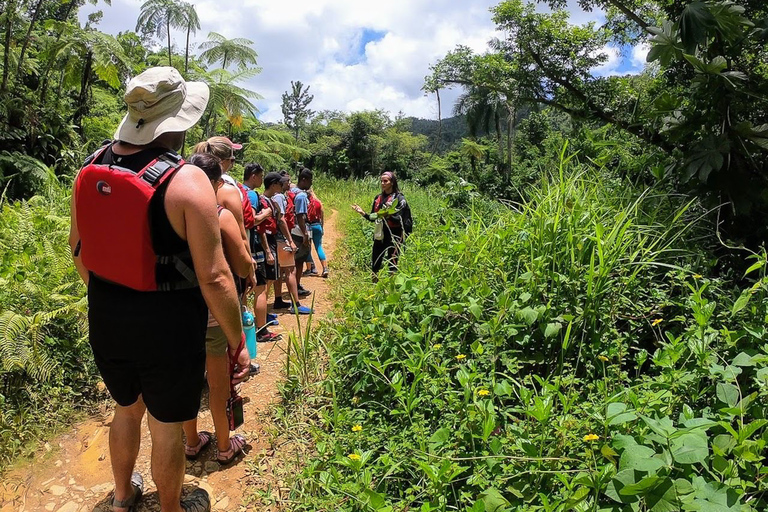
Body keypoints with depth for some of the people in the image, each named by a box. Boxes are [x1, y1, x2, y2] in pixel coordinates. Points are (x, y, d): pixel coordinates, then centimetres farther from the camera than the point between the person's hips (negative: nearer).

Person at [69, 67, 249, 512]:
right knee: (167, 426, 16)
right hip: (168, 329, -6)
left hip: (106, 320, 6)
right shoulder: (187, 181, -22)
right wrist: (238, 342, -12)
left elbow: (78, 246, 10)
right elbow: (213, 277, -23)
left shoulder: (91, 167, -2)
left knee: (127, 408, 29)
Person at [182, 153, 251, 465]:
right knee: (219, 383, 12)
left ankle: (192, 441, 37)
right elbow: (244, 268, -14)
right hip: (215, 311, -4)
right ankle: (225, 447, 29)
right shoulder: (222, 216, -16)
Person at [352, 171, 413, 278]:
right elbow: (372, 218, 16)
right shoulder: (378, 198, 12)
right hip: (379, 234, 6)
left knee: (392, 265, -5)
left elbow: (400, 219, -11)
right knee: (375, 264, 8)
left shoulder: (399, 198, -5)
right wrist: (362, 213, 1)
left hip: (393, 234, -6)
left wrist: (388, 216, -27)